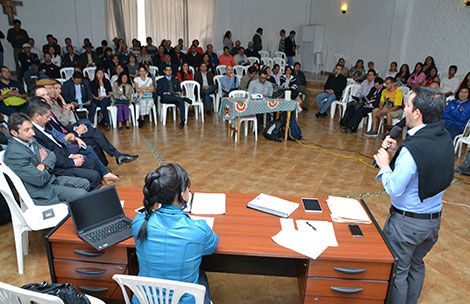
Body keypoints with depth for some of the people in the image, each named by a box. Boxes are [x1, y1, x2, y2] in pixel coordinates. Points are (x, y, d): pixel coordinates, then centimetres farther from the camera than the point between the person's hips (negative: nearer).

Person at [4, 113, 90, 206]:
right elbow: (40, 179, -25)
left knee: (85, 184, 8)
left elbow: (52, 155, 7)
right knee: (82, 194, -16)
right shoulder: (14, 153, -25)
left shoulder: (29, 140, 2)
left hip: (52, 178, 9)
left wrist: (43, 165, -14)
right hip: (42, 191, -9)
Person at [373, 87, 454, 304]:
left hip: (407, 222, -8)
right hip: (434, 219, 8)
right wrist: (395, 153, -1)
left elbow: (394, 189, -23)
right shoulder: (445, 140, -2)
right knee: (416, 265, 26)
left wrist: (384, 165, -9)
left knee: (397, 272, 11)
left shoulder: (413, 148, -28)